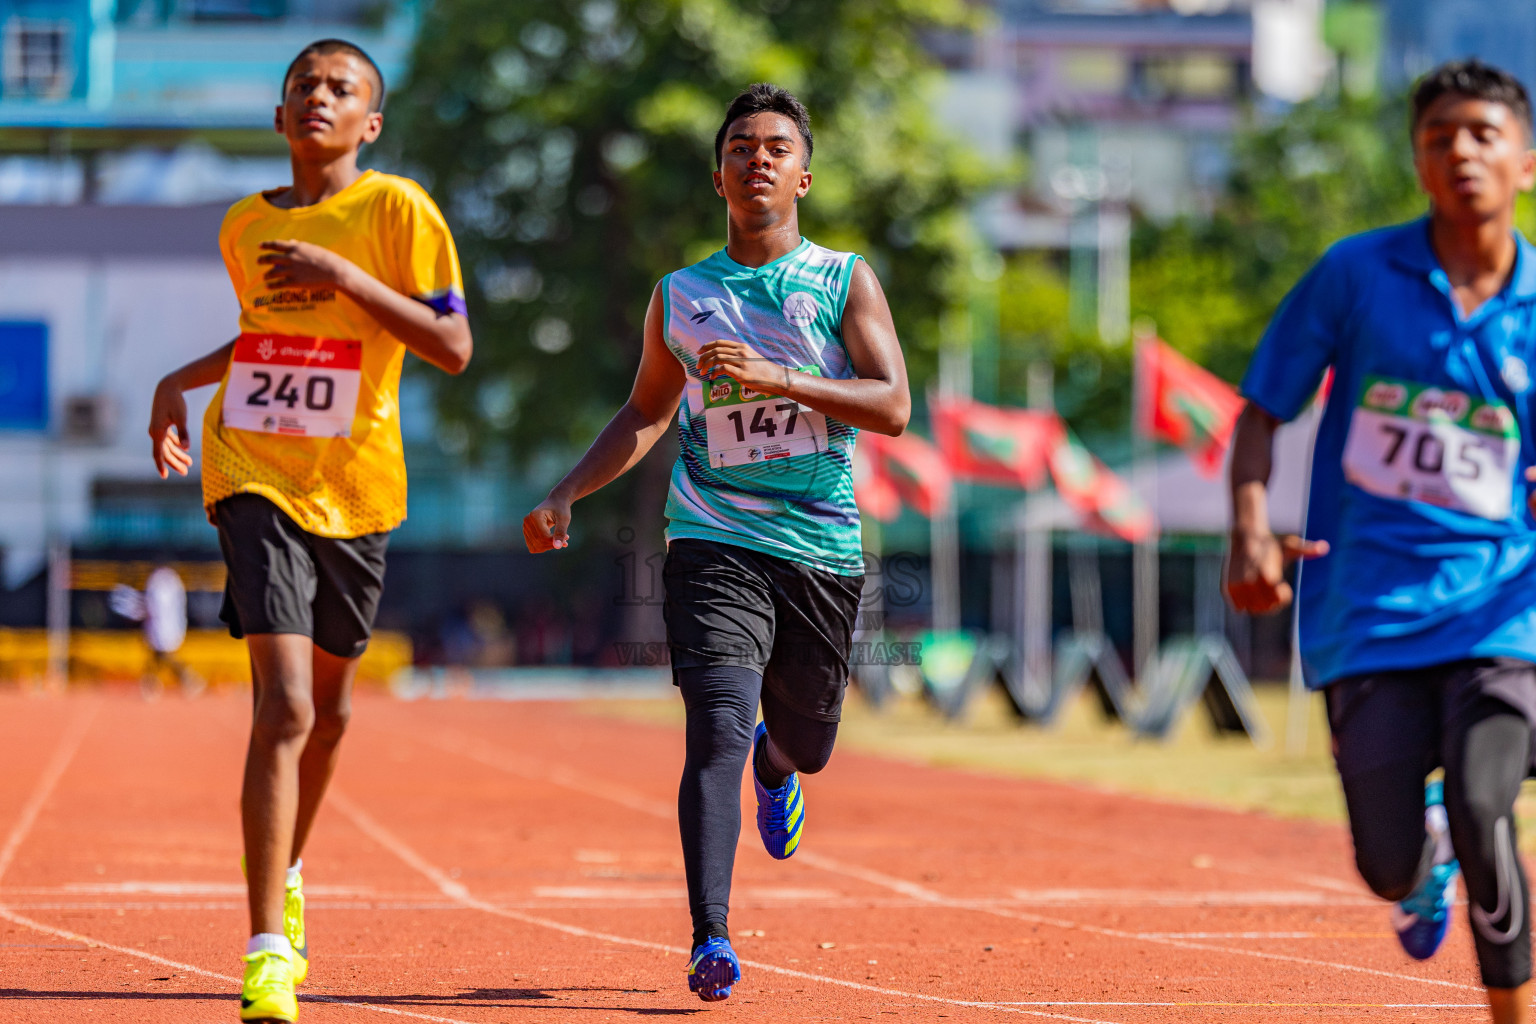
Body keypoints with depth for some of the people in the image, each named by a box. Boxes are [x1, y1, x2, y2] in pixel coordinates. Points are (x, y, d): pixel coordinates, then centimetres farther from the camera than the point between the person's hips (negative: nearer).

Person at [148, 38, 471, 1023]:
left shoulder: (397, 209, -5)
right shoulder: (247, 224, 7)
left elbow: (454, 348, -12)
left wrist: (345, 278, -19)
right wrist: (180, 382, 12)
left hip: (355, 487, 0)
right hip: (254, 476, 0)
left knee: (326, 707, 17)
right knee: (284, 705, -17)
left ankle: (286, 876, 46)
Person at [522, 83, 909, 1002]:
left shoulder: (846, 281, 2)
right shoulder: (679, 296, 9)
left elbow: (893, 407, -9)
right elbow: (646, 415, 22)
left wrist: (774, 375, -20)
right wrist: (565, 498, 9)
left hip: (823, 549, 1)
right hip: (713, 542, -1)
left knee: (806, 743, 15)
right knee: (718, 731, -20)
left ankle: (776, 767, 54)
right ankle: (711, 940, -25)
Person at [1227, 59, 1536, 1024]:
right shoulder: (1356, 274, 0)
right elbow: (1263, 411, 6)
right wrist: (1250, 529, -10)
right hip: (1369, 607, 1)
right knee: (1388, 865, -3)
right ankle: (1429, 849, 36)